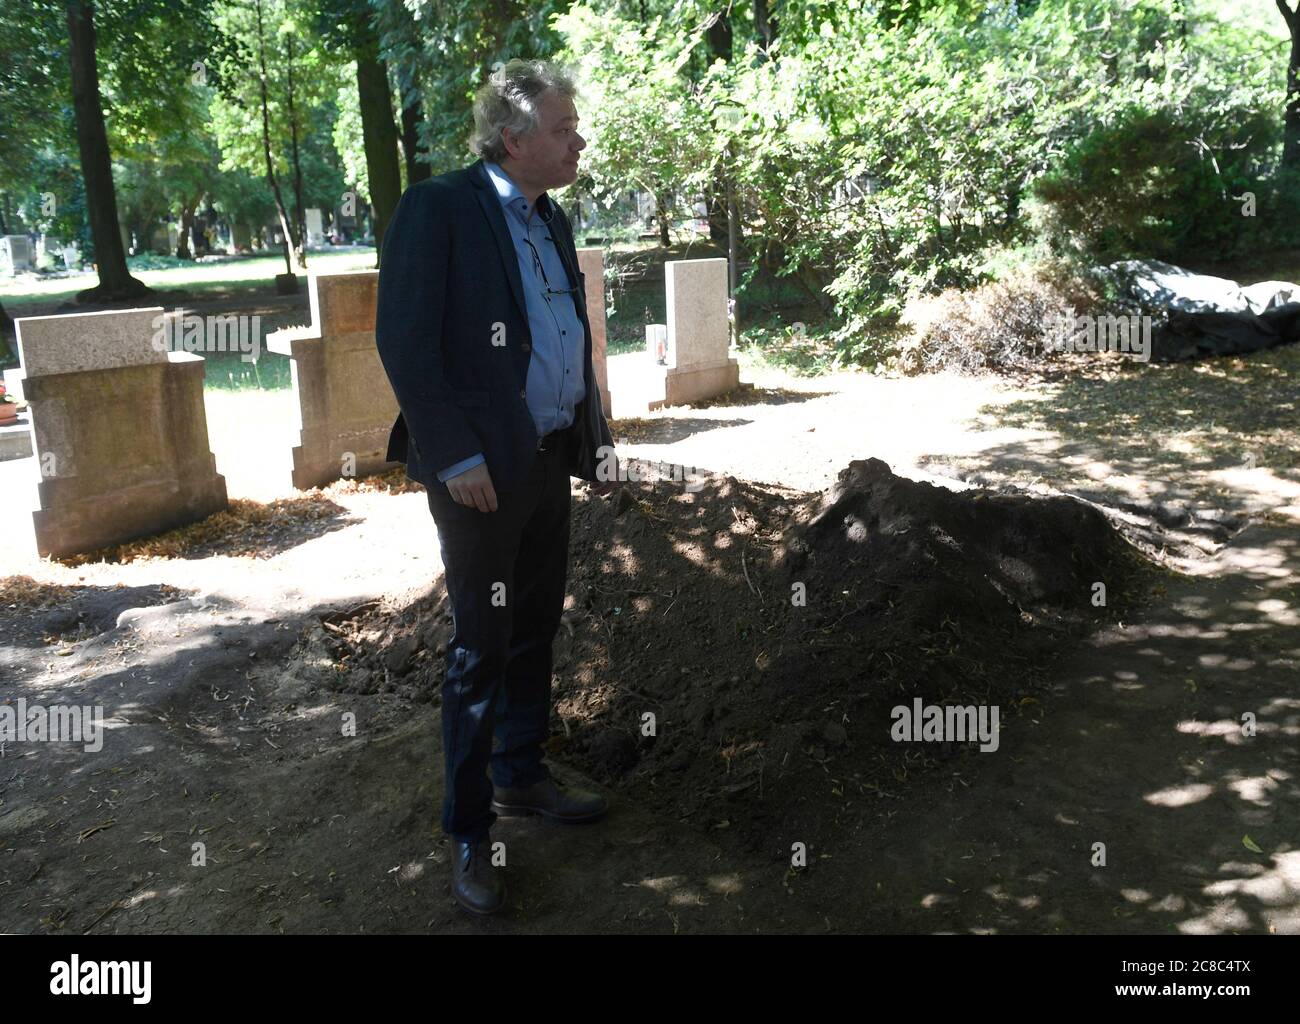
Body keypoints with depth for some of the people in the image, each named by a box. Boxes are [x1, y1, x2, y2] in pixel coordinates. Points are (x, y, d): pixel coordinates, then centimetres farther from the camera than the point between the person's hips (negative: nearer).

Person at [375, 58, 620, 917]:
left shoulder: (552, 223, 14)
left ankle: (522, 776, 34)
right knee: (481, 649, 0)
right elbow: (404, 340, -16)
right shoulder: (438, 209, -10)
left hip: (550, 460, 7)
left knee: (536, 630, 16)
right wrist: (456, 456, -20)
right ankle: (469, 832, 14)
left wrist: (597, 437, 11)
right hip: (480, 469, -7)